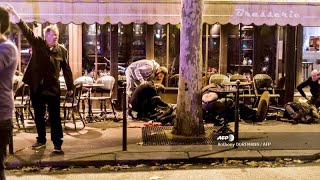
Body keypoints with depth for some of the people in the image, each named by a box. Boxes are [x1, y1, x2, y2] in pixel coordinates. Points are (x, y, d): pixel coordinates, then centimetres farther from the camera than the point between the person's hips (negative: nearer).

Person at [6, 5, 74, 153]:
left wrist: (70, 87, 2)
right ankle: (41, 140, 30)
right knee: (39, 116, 14)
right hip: (36, 87, 2)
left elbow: (66, 70, 3)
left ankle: (57, 144, 7)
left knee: (55, 117, 1)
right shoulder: (37, 44, 0)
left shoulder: (62, 51, 0)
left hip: (53, 88, -1)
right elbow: (27, 32, -14)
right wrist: (17, 18, -29)